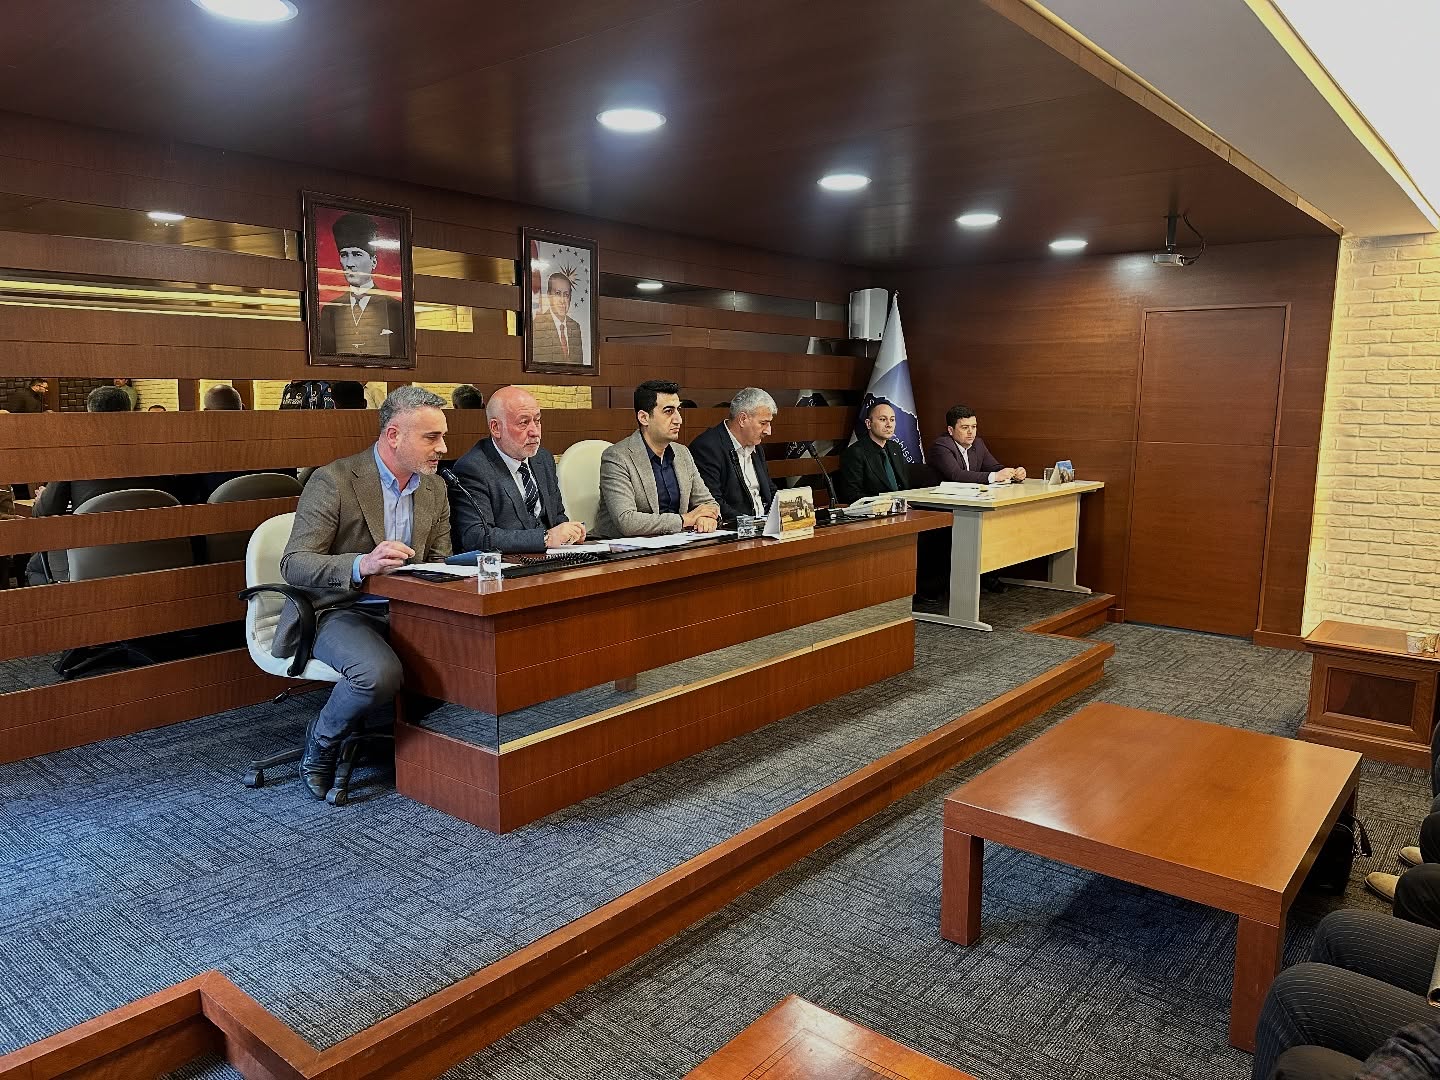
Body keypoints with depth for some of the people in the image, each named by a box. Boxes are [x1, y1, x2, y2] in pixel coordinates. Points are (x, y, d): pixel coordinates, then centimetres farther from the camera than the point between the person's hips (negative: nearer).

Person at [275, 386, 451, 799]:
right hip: (338, 611, -5)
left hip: (405, 611, 6)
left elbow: (439, 562, 14)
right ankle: (320, 746, -3)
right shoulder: (333, 481, -12)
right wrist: (361, 564, -36)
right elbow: (293, 564, -17)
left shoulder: (435, 488, 8)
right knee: (380, 674, -35)